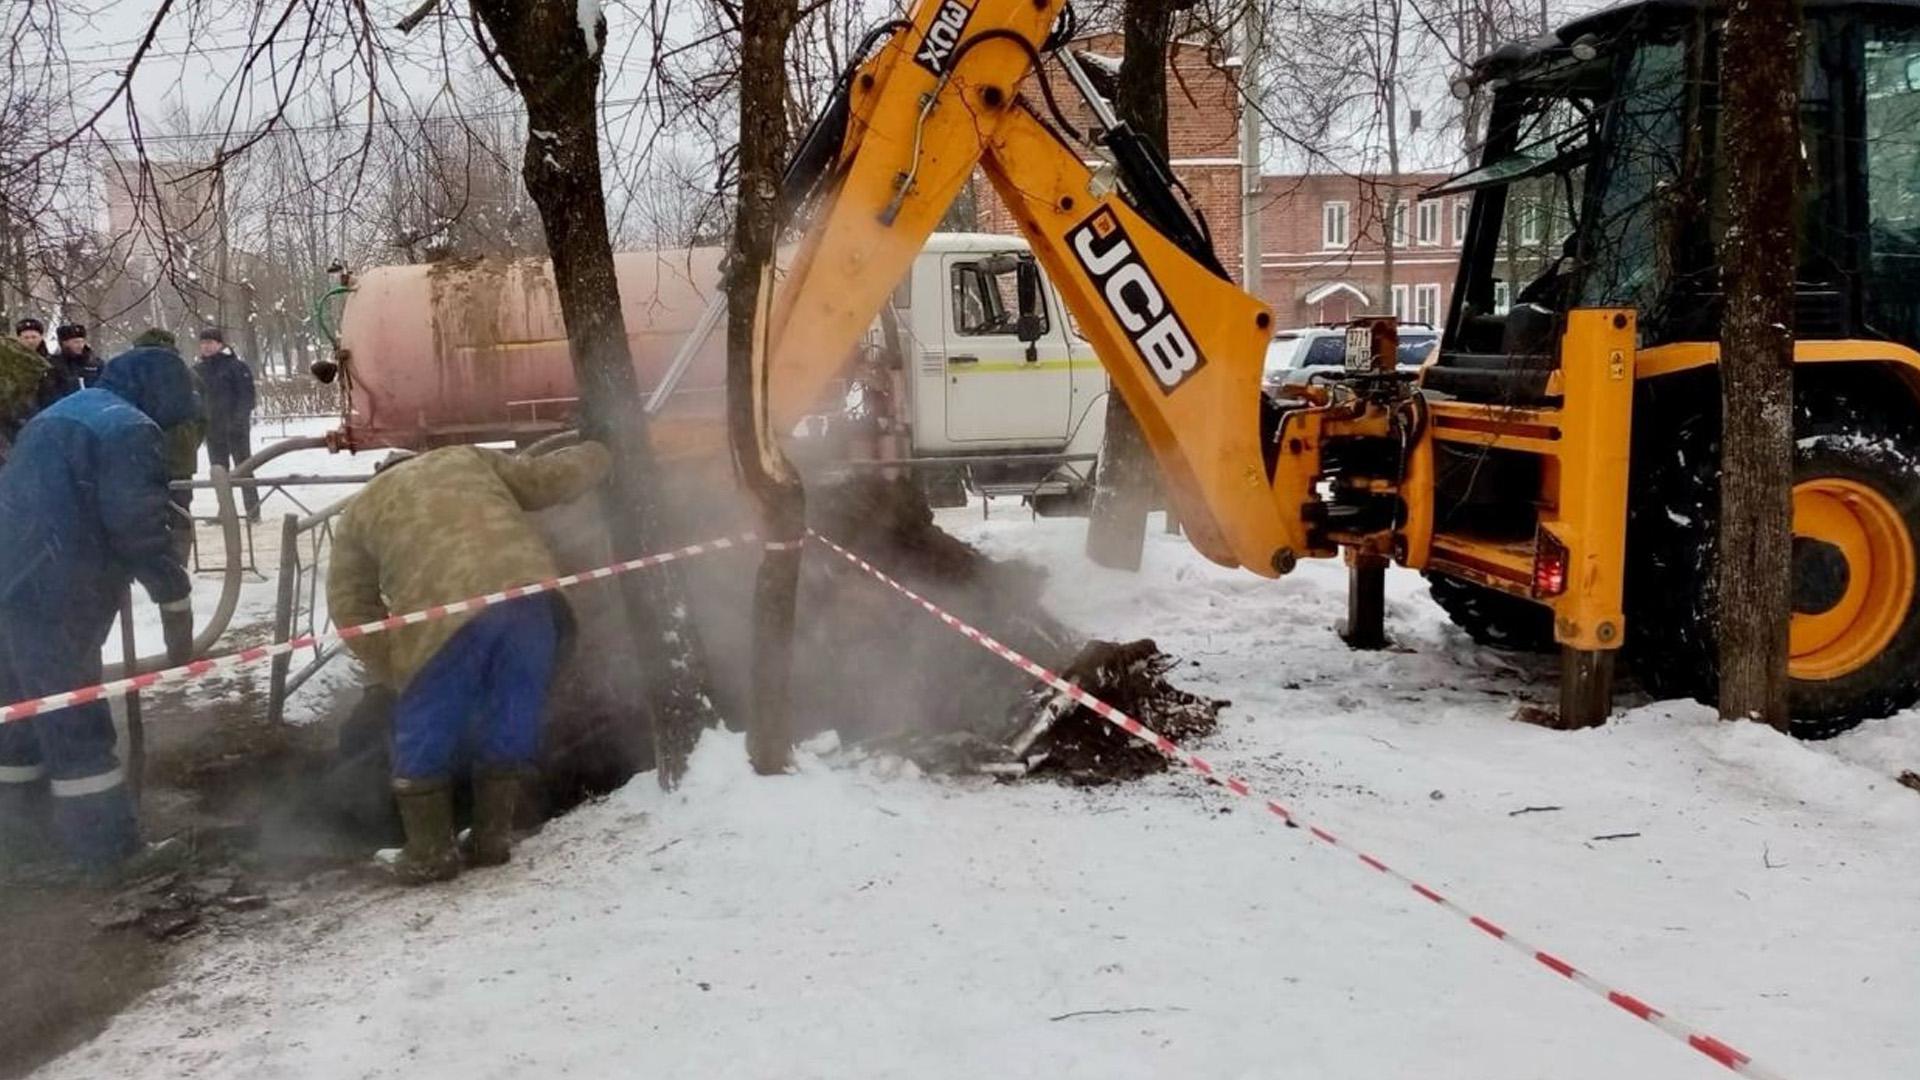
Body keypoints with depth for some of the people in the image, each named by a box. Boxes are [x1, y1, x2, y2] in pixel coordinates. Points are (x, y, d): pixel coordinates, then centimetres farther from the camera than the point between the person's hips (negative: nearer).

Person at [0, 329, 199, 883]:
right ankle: (111, 850, 4)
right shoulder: (130, 428, -9)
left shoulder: (58, 414, 21)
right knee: (77, 723, -3)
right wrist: (176, 605, -9)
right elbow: (138, 528, -16)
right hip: (56, 597, -9)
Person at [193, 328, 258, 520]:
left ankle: (253, 509, -1)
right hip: (212, 429, 6)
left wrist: (239, 419, -19)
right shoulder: (197, 370, 11)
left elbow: (246, 395, -10)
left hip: (236, 427, -5)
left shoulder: (236, 366, -5)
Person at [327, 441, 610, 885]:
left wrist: (398, 673, 28)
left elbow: (352, 607, 25)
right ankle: (493, 839, 28)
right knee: (509, 726, 19)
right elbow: (551, 478, 26)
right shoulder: (468, 458, 32)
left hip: (447, 611, -3)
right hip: (529, 591, 3)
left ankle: (430, 854, 23)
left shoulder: (359, 512, 29)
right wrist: (593, 457, 45)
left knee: (424, 737, 15)